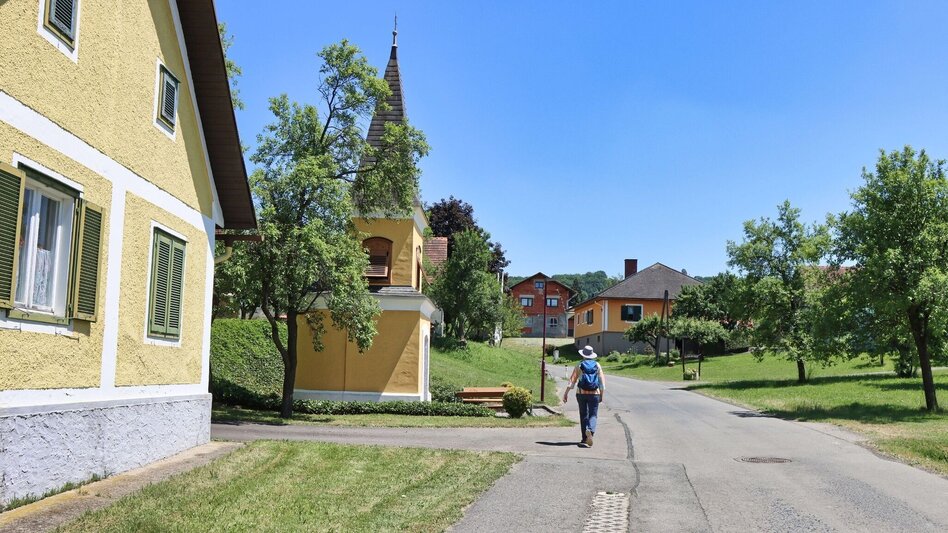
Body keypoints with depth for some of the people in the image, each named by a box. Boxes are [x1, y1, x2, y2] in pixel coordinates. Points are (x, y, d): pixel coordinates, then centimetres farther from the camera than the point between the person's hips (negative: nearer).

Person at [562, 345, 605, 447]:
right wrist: (601, 395, 9)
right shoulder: (597, 366, 4)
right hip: (594, 394, 0)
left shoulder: (579, 366, 0)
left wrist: (566, 393, -5)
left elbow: (572, 380, -6)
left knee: (583, 415, 11)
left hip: (581, 393, 0)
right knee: (593, 415, 3)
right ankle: (590, 430, -28)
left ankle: (585, 439, 14)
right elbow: (602, 381, 2)